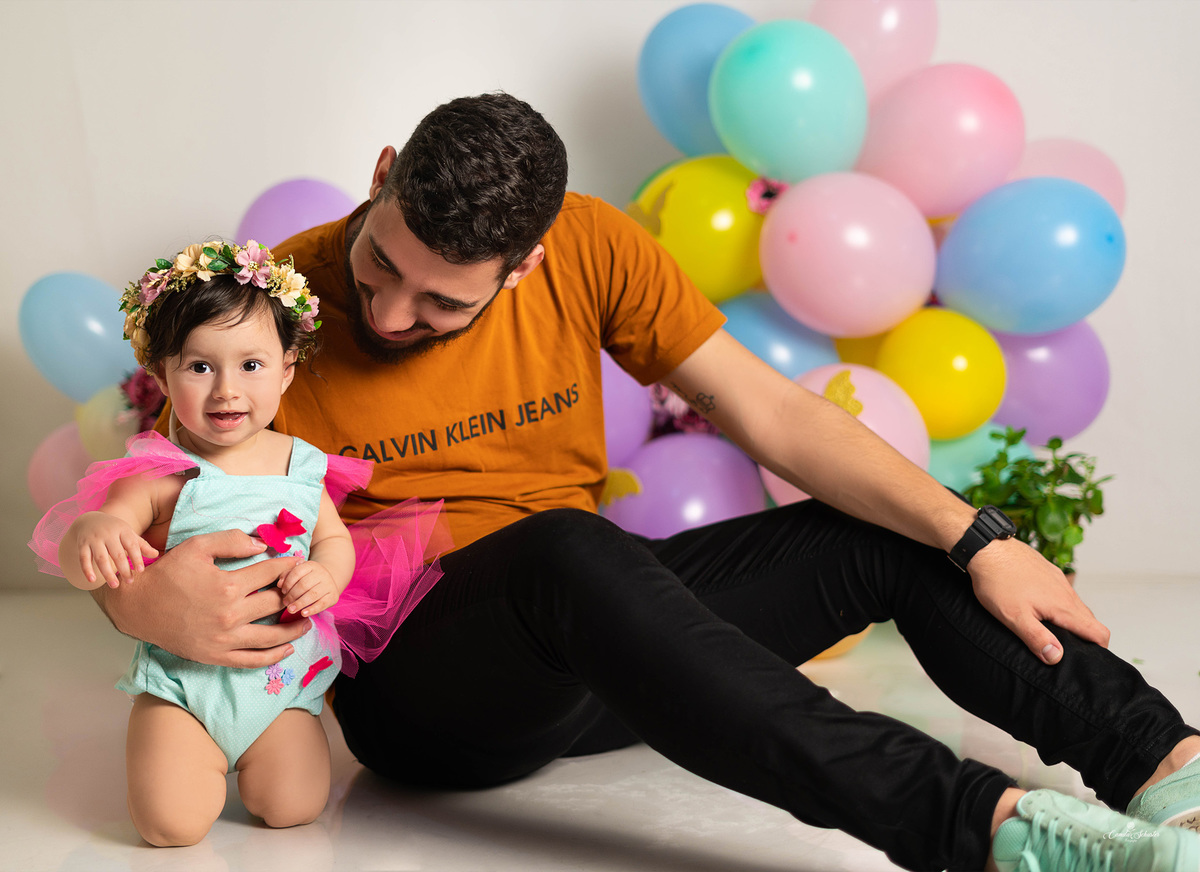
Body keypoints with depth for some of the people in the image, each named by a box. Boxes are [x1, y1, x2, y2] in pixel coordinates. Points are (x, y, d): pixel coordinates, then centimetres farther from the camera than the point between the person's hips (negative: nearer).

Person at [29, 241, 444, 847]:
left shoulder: (300, 463, 2)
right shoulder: (161, 475, -12)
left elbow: (334, 538, 12)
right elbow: (76, 557, -18)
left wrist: (324, 576, -13)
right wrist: (90, 534, -44)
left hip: (281, 683, 3)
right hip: (182, 677, -3)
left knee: (291, 808, -11)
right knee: (171, 824, -15)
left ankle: (242, 756, 23)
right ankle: (197, 754, 20)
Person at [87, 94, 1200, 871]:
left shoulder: (586, 246, -3)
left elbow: (771, 415, -3)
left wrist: (980, 542, -9)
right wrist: (149, 600, -30)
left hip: (593, 632, 5)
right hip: (410, 682, -4)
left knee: (892, 537, -7)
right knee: (566, 550, -38)